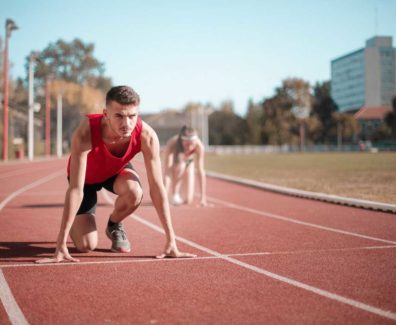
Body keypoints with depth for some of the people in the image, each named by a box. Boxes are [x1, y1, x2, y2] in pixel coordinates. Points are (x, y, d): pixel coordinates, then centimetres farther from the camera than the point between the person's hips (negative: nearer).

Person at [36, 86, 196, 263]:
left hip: (117, 170, 2)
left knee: (134, 193, -34)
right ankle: (75, 225, 25)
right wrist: (61, 245, -43)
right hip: (86, 176, -2)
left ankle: (114, 225, 2)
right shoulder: (85, 133, -42)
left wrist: (171, 241, -32)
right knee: (86, 245, -13)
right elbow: (75, 189, -41)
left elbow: (157, 188, -30)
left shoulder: (147, 135, -35)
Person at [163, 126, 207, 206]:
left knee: (188, 200, -7)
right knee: (180, 165, -39)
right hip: (173, 164, -2)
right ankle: (174, 194, -15)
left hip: (188, 163, 2)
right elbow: (167, 171, -43)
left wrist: (203, 197, -35)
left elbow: (201, 171, -33)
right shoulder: (171, 145, -39)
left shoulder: (199, 146, -35)